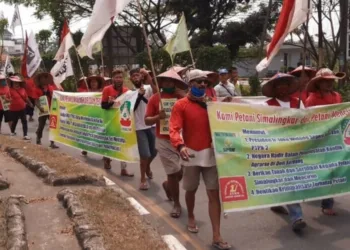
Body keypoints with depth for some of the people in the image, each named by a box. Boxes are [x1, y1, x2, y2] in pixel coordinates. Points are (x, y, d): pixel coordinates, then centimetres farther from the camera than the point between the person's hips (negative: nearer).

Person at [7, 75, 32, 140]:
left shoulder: (22, 89, -1)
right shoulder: (10, 90, -12)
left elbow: (26, 98, 10)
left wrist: (30, 104, 16)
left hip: (22, 109, 3)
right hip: (14, 110, -3)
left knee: (24, 122, 3)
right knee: (14, 122, 13)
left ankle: (25, 135, 10)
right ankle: (12, 132, 38)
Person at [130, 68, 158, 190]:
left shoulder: (149, 88, -1)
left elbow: (157, 93, -23)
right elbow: (131, 108, -10)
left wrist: (148, 77, -27)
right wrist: (139, 95, -18)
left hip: (152, 125, 2)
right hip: (140, 127, -2)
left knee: (154, 152, 14)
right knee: (145, 154, -6)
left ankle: (147, 167, 45)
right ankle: (143, 179, 10)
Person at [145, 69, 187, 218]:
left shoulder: (182, 98, 1)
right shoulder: (155, 98, -1)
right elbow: (147, 121, -1)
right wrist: (158, 117, -20)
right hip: (164, 141, -2)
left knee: (184, 171, 7)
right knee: (174, 173, 1)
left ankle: (167, 185, 41)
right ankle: (176, 204, 20)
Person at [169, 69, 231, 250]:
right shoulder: (181, 105, -6)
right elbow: (174, 129, -18)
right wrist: (180, 146, -36)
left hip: (210, 152, 3)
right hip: (192, 153, -2)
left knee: (214, 193, -1)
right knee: (191, 189, 17)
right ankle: (191, 218, 46)